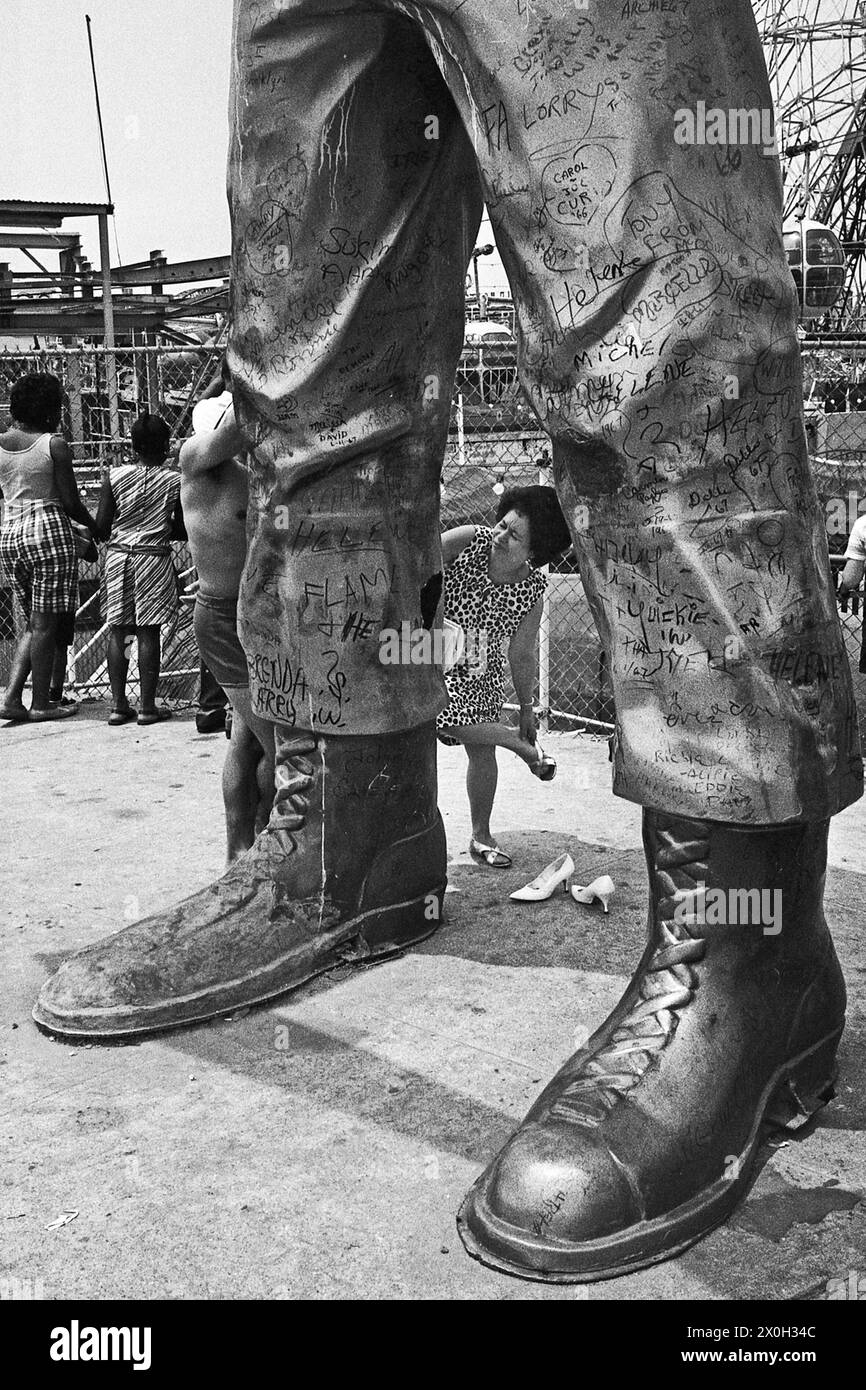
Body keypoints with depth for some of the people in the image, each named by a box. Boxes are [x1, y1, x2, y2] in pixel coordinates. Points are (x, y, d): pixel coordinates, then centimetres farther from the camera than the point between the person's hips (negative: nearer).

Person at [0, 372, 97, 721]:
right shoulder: (54, 444, -10)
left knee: (34, 623, 17)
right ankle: (41, 703, 9)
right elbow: (70, 502, -8)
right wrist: (96, 527, 9)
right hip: (48, 529, -6)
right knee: (45, 623, 2)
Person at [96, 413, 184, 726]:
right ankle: (148, 706, 5)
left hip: (118, 556, 2)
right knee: (148, 632, 1)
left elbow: (101, 526, -2)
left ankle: (118, 705, 9)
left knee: (118, 631, 7)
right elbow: (183, 531, 0)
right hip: (154, 557, -2)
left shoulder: (115, 477, 0)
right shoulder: (174, 481, -3)